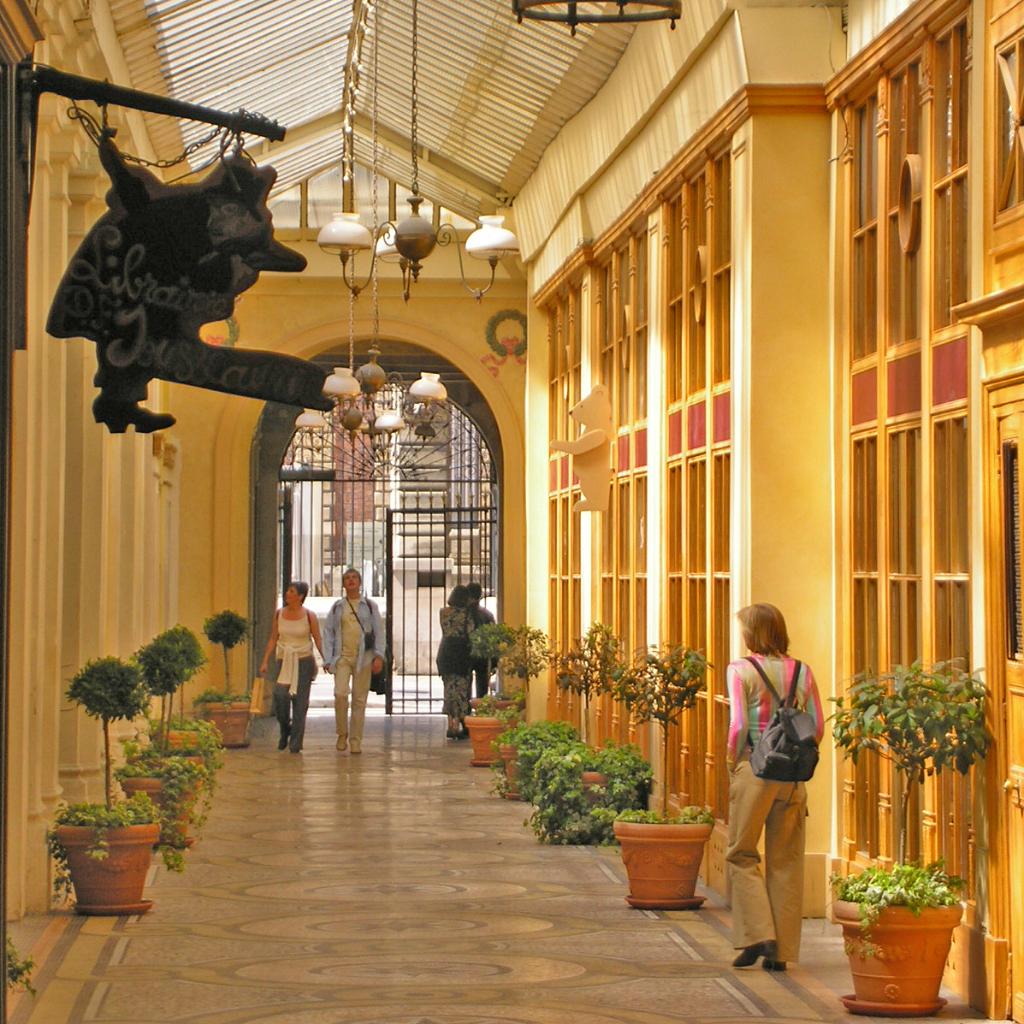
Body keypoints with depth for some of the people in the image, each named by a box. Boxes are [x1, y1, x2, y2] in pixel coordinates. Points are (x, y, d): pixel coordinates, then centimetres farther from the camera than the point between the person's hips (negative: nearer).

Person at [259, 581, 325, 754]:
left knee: (300, 701, -4)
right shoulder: (279, 614, 4)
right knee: (280, 697, -13)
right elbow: (273, 639, 10)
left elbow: (318, 640, -1)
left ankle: (296, 743, 2)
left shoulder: (309, 616, -4)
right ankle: (285, 730, 15)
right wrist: (265, 661, 5)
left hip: (304, 662, -2)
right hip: (284, 661, 2)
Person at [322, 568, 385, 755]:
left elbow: (379, 632, 5)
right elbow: (328, 633, 10)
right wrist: (328, 659, 0)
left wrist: (379, 656, -7)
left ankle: (356, 741, 7)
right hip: (342, 657, 0)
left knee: (359, 699, 0)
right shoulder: (337, 607, 11)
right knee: (340, 693, -17)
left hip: (363, 658, 0)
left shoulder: (370, 606, 8)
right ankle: (342, 734, 1)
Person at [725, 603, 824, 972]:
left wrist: (733, 759, 2)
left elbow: (738, 725, -13)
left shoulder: (741, 670, -7)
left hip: (754, 768, -4)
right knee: (786, 861, 8)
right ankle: (781, 951, 9)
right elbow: (818, 726, 4)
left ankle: (758, 935, -4)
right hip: (793, 774, 4)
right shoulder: (803, 672, 5)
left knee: (742, 855, 9)